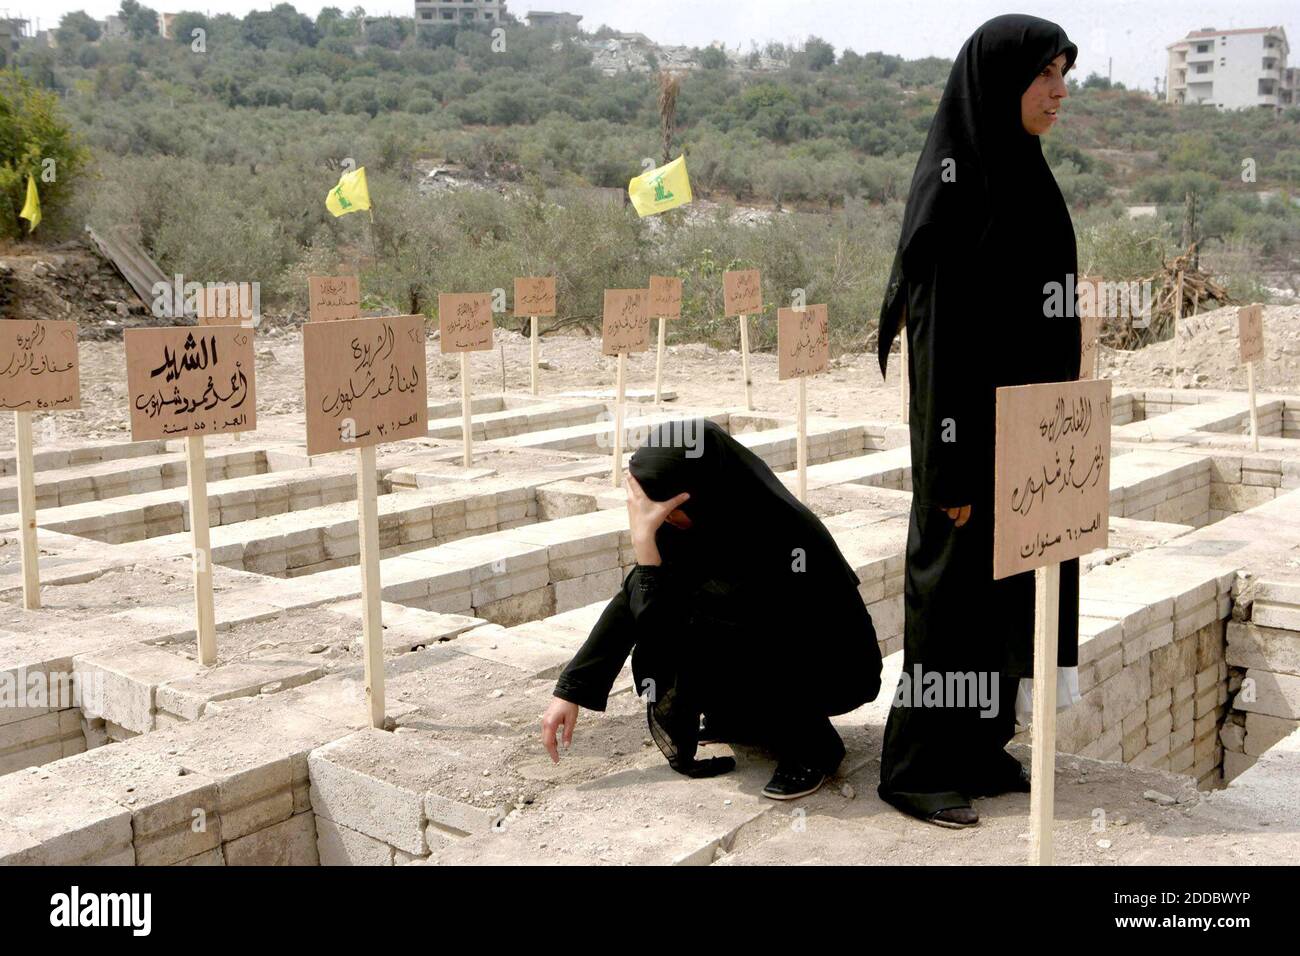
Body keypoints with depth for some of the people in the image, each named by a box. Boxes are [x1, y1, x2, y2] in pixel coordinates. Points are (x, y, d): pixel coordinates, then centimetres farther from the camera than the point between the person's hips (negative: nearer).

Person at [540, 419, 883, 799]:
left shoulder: (768, 535, -33)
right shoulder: (710, 513, -12)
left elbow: (666, 634, -31)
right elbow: (630, 600, -6)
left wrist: (644, 539, -33)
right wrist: (570, 691, -9)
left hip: (837, 666, -7)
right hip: (774, 644, 7)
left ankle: (812, 744, -8)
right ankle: (740, 719, 11)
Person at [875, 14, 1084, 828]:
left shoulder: (1019, 174, 11)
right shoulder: (952, 181, -16)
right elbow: (941, 331, -20)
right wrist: (954, 468, -20)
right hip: (977, 425, -9)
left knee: (1008, 582, 15)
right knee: (956, 585, 0)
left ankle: (980, 746, 28)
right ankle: (919, 766, 14)